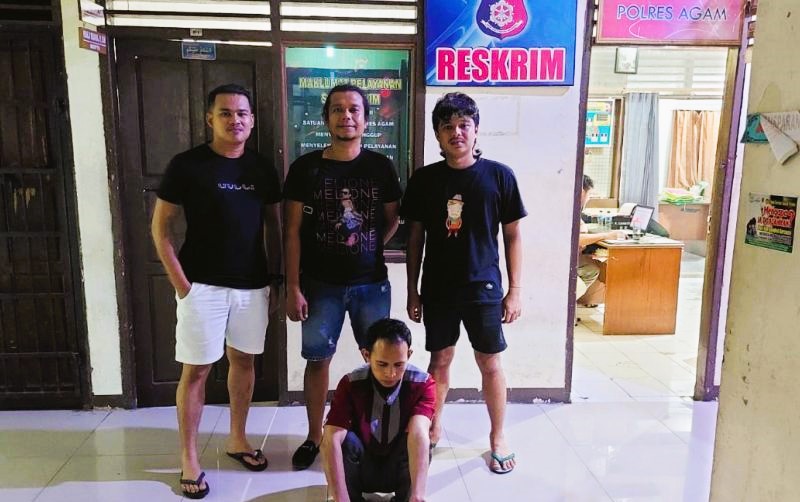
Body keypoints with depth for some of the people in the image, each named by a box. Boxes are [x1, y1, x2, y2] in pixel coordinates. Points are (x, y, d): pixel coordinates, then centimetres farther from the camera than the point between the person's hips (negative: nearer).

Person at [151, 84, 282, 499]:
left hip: (252, 285, 4)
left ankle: (237, 439, 32)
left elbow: (273, 228, 12)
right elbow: (161, 228, -4)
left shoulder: (262, 169, 6)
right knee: (196, 370, 3)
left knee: (243, 360, 14)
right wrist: (181, 284, -10)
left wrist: (275, 279, 7)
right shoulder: (187, 165, -6)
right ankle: (189, 458, 18)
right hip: (203, 286, -4)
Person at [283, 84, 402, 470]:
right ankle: (314, 437, 27)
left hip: (372, 283, 1)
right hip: (321, 285, -1)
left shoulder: (380, 167, 1)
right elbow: (293, 232, -3)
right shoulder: (305, 168, -3)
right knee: (318, 359, 9)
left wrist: (367, 248, 1)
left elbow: (393, 221, 11)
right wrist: (293, 288, -7)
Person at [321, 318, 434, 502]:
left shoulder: (423, 384, -22)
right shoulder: (351, 384, -22)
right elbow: (331, 440, -34)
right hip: (363, 470, 1)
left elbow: (419, 435, -38)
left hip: (400, 471, 0)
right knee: (344, 439, -30)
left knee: (419, 439, -31)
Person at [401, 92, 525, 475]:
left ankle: (497, 438, 27)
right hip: (437, 288, 1)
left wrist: (515, 290, -2)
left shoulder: (499, 175, -4)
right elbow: (415, 237, 5)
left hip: (483, 287, -1)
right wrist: (412, 290, 4)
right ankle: (434, 428, 32)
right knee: (440, 359, 13)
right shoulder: (424, 179, 0)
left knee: (490, 363, 8)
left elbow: (512, 236, 0)